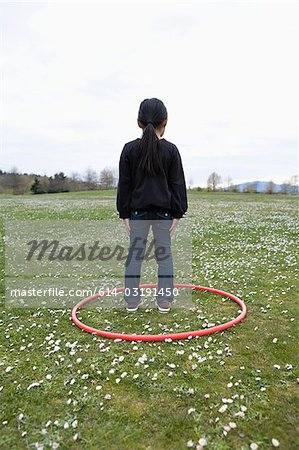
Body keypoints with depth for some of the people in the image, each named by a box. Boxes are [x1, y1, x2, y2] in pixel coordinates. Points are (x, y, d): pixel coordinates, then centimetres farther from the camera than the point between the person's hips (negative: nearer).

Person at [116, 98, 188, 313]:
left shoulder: (130, 149, -1)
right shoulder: (171, 150, -3)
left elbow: (124, 184, 0)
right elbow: (178, 184, -3)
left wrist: (124, 214, 6)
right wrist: (178, 214, 3)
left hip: (137, 210, 1)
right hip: (164, 211, 0)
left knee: (135, 253, 9)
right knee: (165, 253, 8)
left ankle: (132, 299, 16)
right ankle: (165, 300, 15)